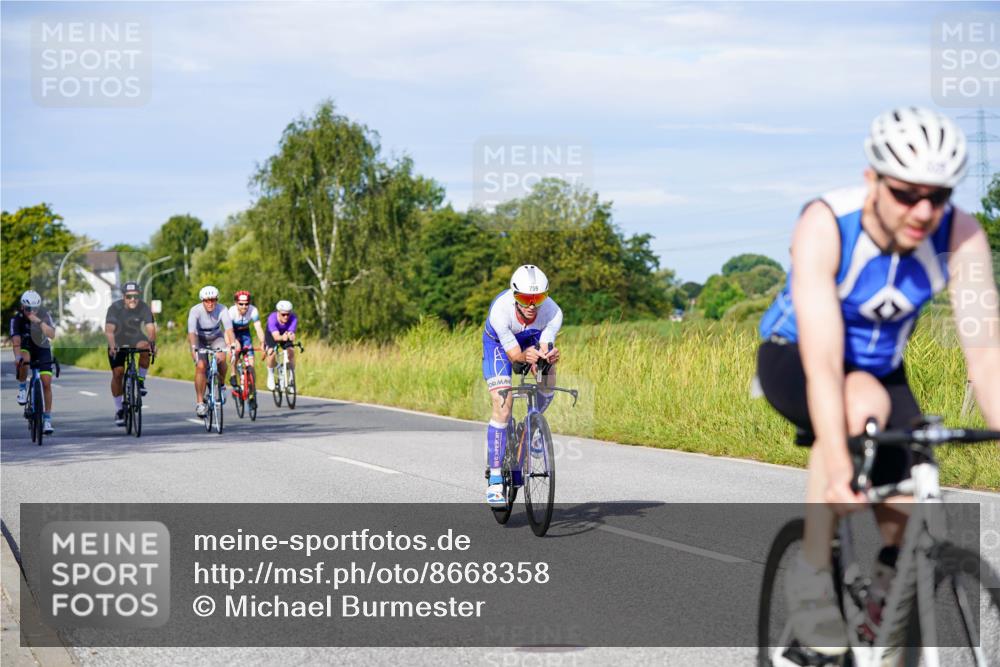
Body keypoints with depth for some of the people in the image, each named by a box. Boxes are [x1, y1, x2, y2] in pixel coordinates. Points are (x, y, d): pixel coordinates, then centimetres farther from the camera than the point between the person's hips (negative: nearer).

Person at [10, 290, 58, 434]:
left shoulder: (44, 315, -19)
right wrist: (17, 356, -49)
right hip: (26, 348, -1)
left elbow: (52, 334, -31)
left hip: (42, 349, 1)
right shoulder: (17, 318, -22)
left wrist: (39, 322, -44)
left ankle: (47, 419, -3)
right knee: (23, 360, -38)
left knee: (46, 383, -11)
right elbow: (15, 340, -32)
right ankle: (22, 387, -10)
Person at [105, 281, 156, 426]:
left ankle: (141, 380, -11)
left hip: (136, 340, 1)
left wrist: (152, 342, -52)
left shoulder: (144, 308, -21)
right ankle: (118, 410, 5)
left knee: (144, 348, -32)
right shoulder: (115, 308, -24)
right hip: (118, 343, -1)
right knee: (118, 373, -8)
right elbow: (109, 329, -36)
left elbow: (150, 327, -32)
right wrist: (112, 346, -53)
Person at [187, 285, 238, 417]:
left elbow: (228, 328, -38)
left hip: (216, 338, 1)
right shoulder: (195, 311, -28)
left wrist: (233, 342, -56)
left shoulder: (222, 310, -25)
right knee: (201, 366, -22)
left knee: (221, 358, -28)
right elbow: (192, 331, -39)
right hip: (199, 339, -1)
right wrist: (193, 347, -56)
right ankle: (200, 402, -16)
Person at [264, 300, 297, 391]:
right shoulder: (272, 318, -37)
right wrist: (282, 338, -69)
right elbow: (276, 336, -47)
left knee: (291, 351, -22)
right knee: (272, 352, -26)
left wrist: (291, 336, -66)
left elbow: (292, 334, -42)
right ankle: (270, 375, -1)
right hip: (271, 334, -2)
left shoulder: (293, 319, -32)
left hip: (286, 334, 2)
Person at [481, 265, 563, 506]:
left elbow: (544, 350, -32)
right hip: (499, 343, -3)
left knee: (548, 380, -24)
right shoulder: (500, 311, -39)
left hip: (533, 340, 4)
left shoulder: (553, 312, -33)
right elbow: (514, 355, -33)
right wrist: (525, 357, -56)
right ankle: (494, 479, -13)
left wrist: (549, 356, -55)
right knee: (502, 408, -17)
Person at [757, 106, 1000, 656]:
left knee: (903, 522, -15)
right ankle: (811, 578, -26)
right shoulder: (825, 226, -33)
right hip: (792, 359, -4)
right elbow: (823, 361, -41)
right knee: (862, 402, -37)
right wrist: (837, 470, -52)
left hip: (881, 368, 4)